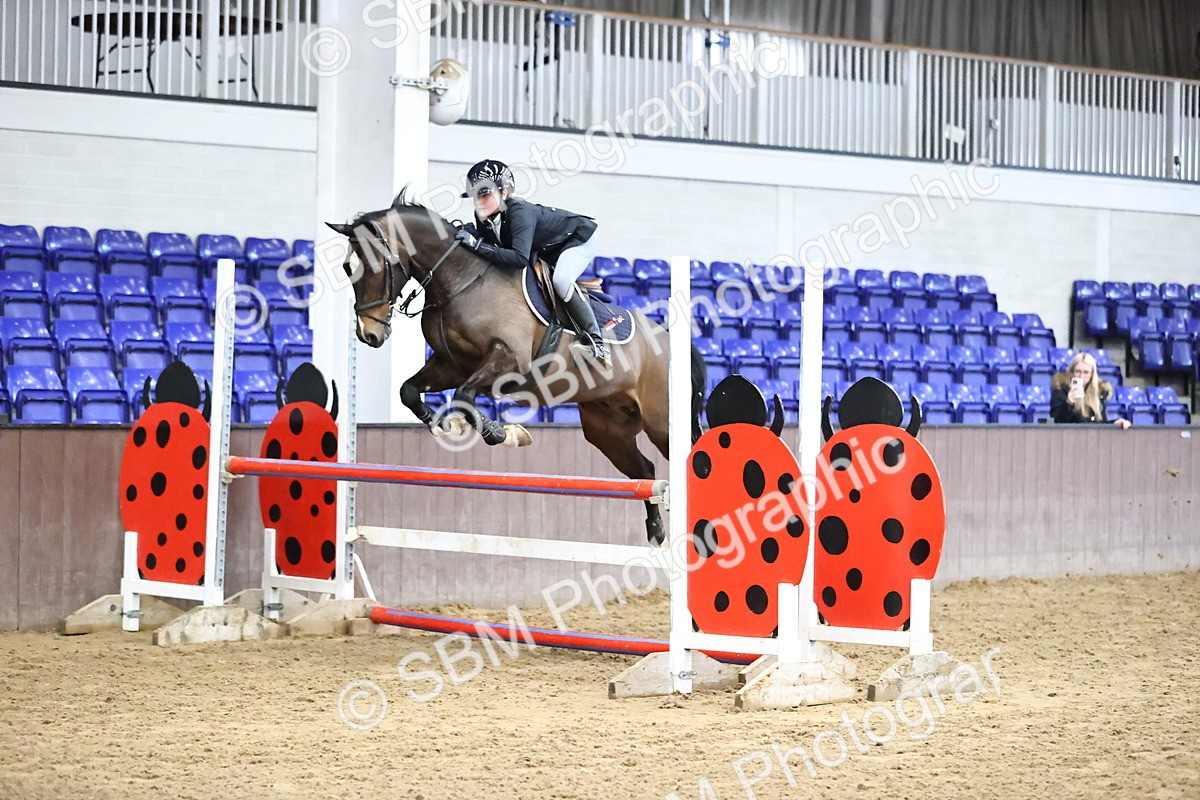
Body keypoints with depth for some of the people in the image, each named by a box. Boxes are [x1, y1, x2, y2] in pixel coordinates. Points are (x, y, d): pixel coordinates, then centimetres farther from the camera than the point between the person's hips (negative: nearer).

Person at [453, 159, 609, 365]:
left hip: (580, 238, -10)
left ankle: (594, 339, -23)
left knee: (561, 280, -32)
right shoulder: (484, 218, -14)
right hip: (546, 250, 10)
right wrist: (469, 235, -25)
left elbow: (520, 258, -49)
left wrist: (477, 244, -50)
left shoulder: (519, 212, -38)